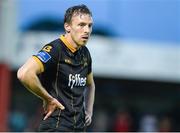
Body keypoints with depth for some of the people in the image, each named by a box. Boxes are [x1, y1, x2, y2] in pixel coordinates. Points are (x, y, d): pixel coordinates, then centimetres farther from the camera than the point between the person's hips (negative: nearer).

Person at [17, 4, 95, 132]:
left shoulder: (85, 53, 11)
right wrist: (48, 99, -19)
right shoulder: (55, 49, -14)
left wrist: (89, 111, 16)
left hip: (80, 126, 8)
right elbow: (24, 74, -30)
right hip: (56, 125, -8)